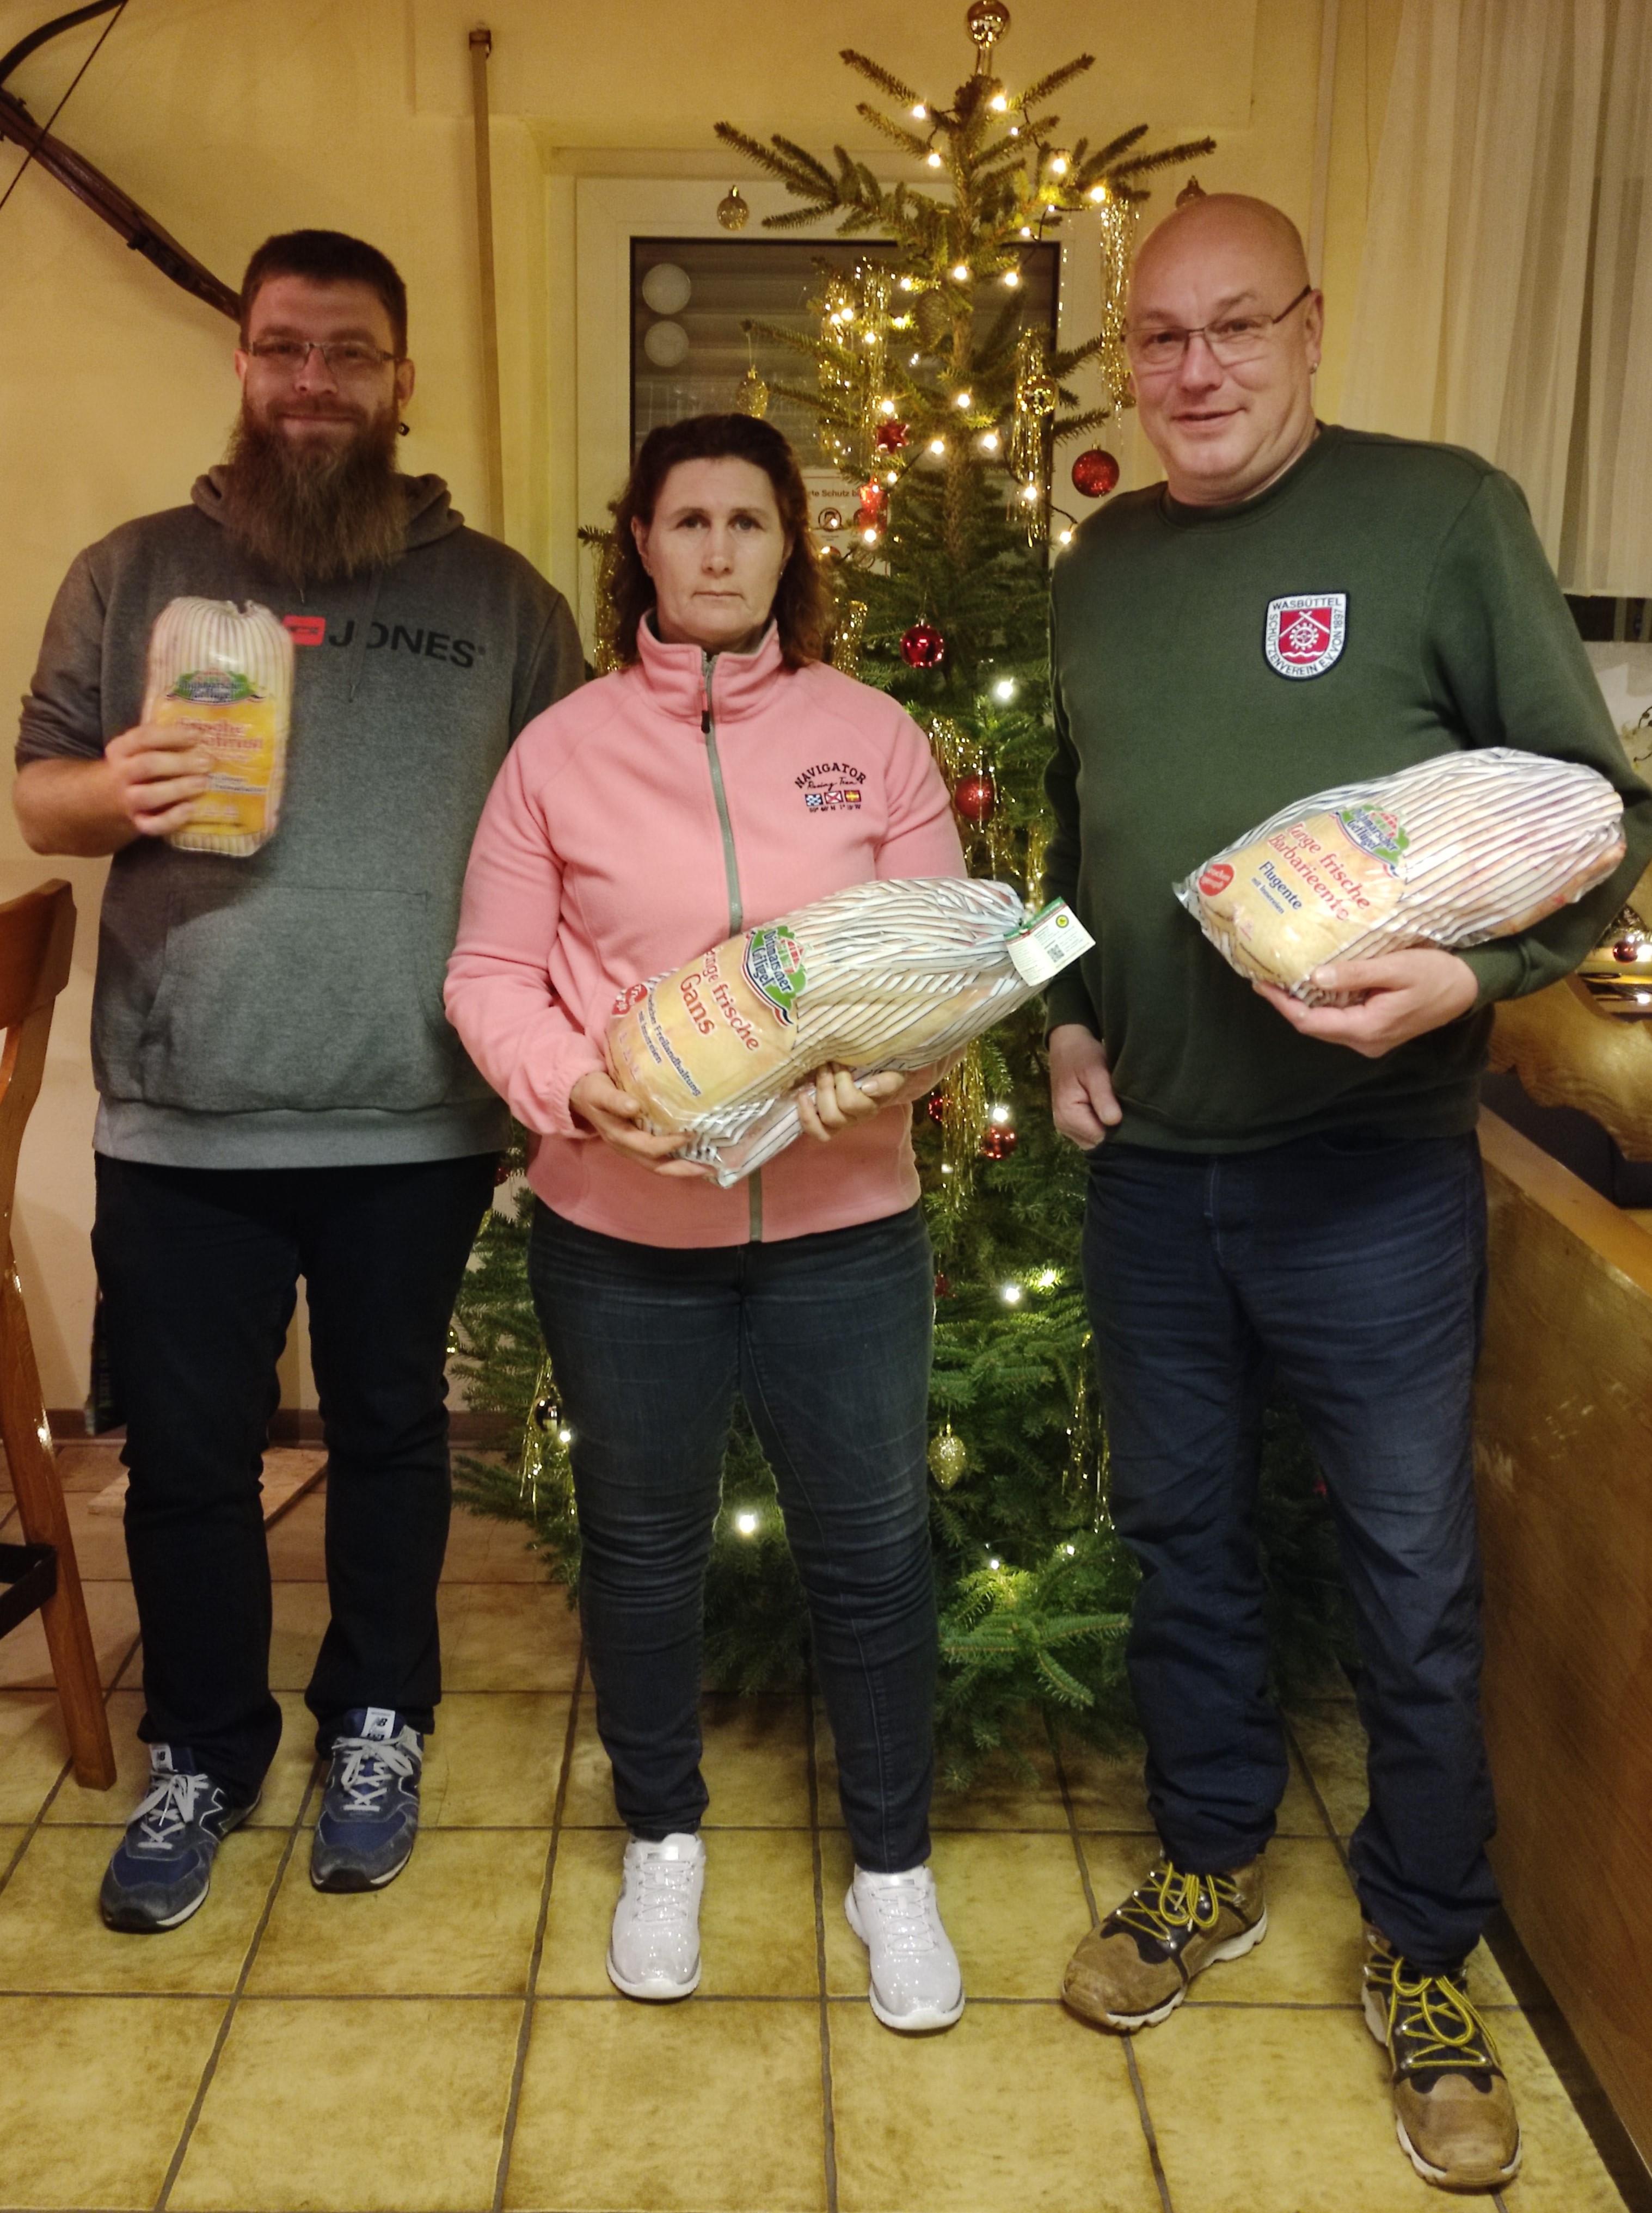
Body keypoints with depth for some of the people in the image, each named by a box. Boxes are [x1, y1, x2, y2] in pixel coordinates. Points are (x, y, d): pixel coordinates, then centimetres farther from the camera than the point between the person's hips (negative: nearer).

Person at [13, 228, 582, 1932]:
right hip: (178, 1122, 1)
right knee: (186, 1454, 11)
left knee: (390, 1432, 15)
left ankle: (375, 1727, 36)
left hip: (418, 1122, 0)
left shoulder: (499, 596, 5)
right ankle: (200, 1756, 33)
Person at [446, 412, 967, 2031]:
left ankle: (891, 1868, 32)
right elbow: (488, 973, 1)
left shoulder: (870, 735, 2)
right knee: (641, 1544, 16)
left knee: (870, 1547, 10)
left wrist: (890, 1072, -16)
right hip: (619, 1228, 0)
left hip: (841, 1218, 1)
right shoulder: (563, 748, 0)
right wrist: (578, 1087, -17)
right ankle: (661, 1840, 40)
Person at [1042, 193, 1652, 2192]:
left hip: (1367, 1162, -4)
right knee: (1179, 1534, 17)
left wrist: (1469, 973, -23)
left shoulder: (1443, 515, -6)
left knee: (1413, 1574, 7)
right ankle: (1212, 1865, 39)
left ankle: (1425, 1953, 30)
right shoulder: (1097, 569, 9)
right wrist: (1068, 1015, 7)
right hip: (1145, 1158, 5)